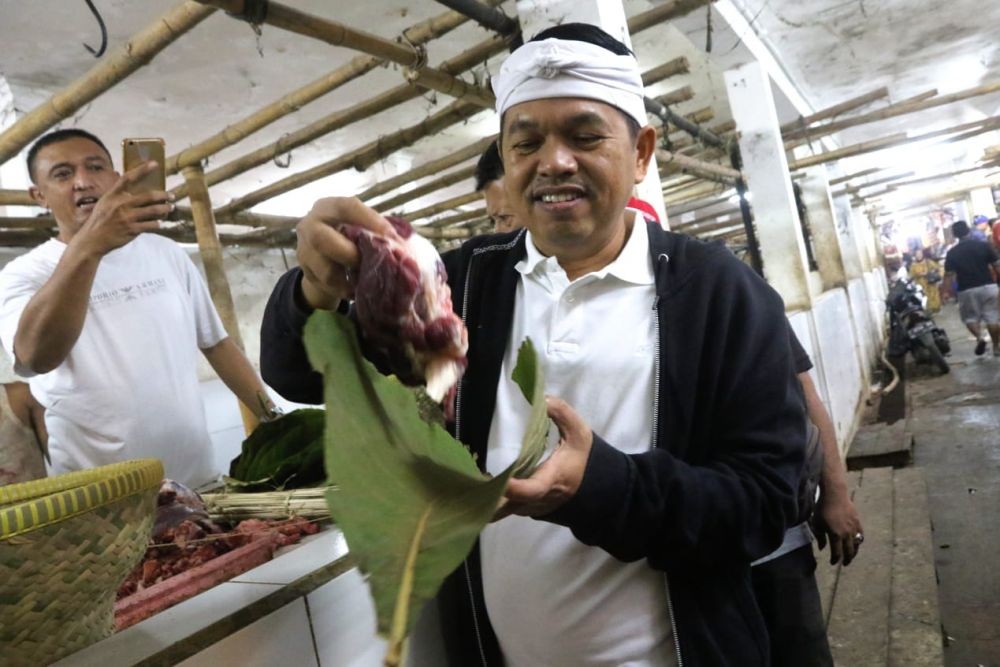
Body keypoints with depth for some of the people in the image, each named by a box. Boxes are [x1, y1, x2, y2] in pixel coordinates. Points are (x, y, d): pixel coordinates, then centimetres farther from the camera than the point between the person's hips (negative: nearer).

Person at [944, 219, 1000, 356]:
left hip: (967, 290, -1)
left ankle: (979, 337, -10)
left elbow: (949, 275, -5)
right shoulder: (984, 245, -2)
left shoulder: (952, 253, -4)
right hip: (988, 286, 1)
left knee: (970, 317, 15)